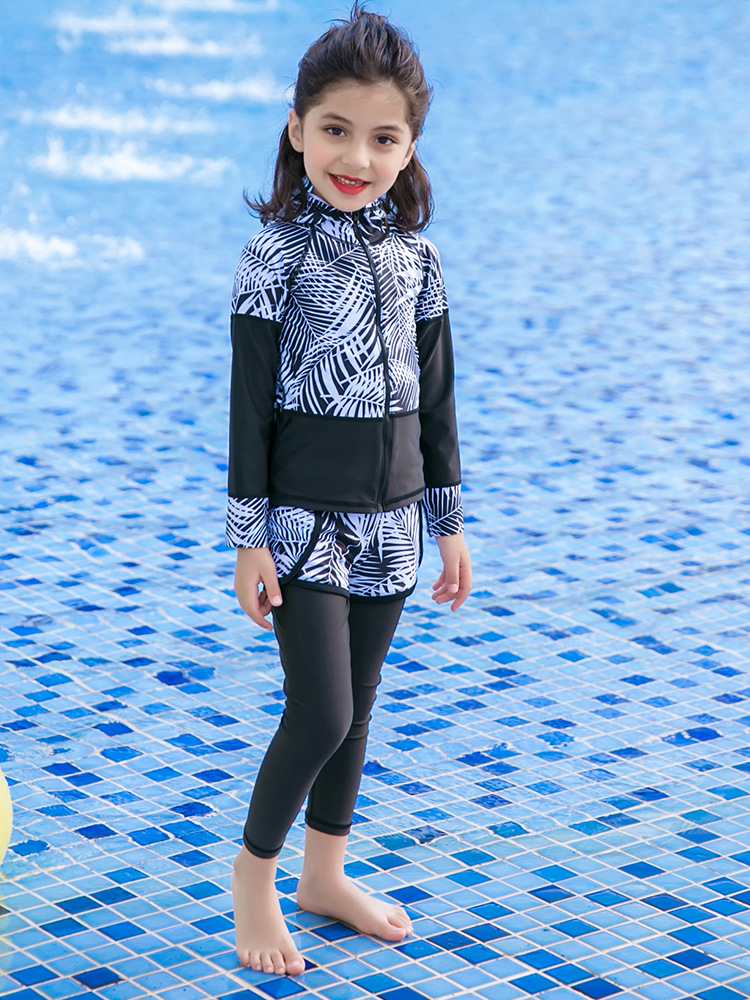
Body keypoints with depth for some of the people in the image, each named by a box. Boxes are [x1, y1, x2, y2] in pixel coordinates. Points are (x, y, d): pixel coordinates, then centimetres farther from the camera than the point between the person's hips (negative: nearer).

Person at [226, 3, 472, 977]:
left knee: (355, 709, 14)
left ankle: (325, 876, 30)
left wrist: (449, 523, 11)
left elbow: (435, 398, 10)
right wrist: (249, 537, -10)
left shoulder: (417, 256, 4)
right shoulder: (278, 254, -10)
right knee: (320, 715, -8)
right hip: (302, 519, -5)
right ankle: (253, 872, 14)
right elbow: (250, 402, -9)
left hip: (387, 521, 5)